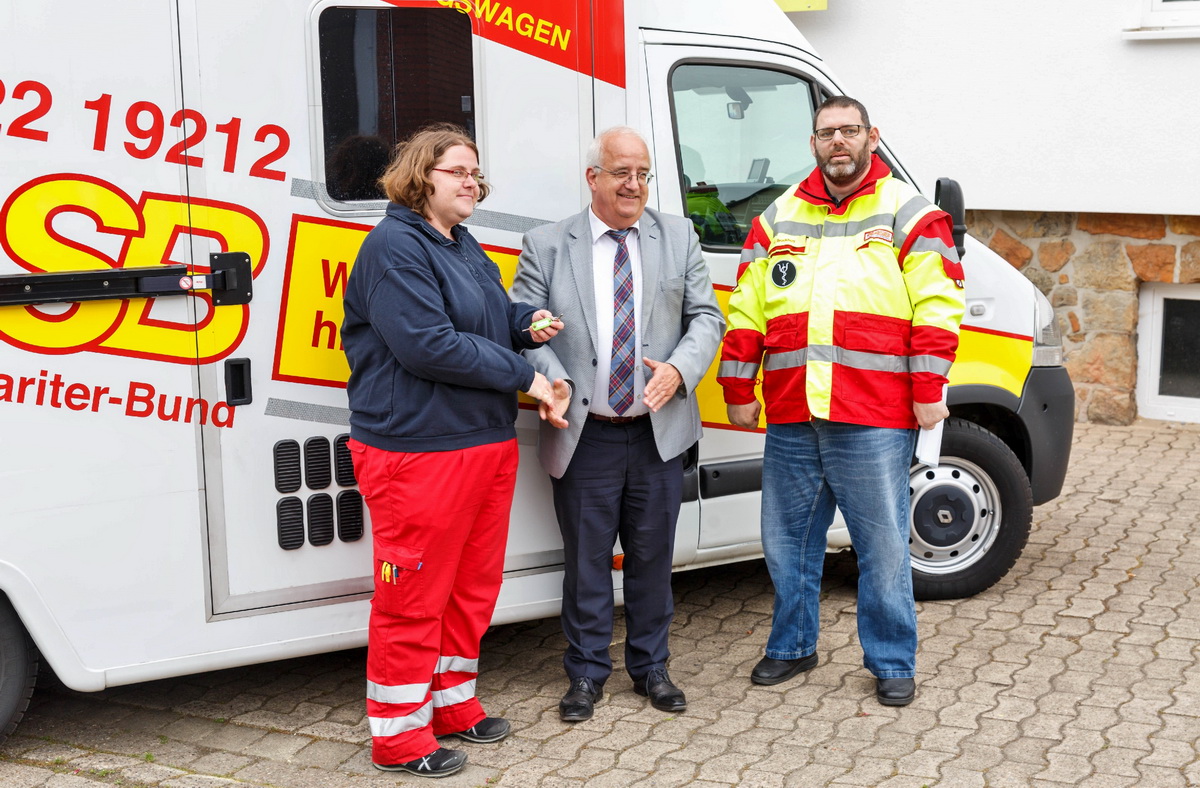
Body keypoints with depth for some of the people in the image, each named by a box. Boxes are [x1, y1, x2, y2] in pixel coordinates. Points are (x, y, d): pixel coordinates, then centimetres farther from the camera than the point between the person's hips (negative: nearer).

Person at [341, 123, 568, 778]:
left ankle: (452, 702, 35)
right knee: (413, 598, 1)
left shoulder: (464, 246, 16)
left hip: (487, 443, 10)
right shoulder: (394, 247, -14)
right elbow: (430, 344, -23)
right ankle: (399, 736, 16)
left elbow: (492, 316, 29)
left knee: (473, 585, 18)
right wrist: (524, 376, -17)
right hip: (417, 449, -9)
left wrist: (529, 323, 5)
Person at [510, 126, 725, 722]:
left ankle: (651, 666, 30)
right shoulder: (545, 246, 2)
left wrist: (680, 369, -12)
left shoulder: (679, 237, 8)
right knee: (586, 558, 7)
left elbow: (706, 317, 6)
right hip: (584, 437, -2)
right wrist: (550, 382, -20)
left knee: (652, 556, 13)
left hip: (660, 433, 2)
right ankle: (586, 672, 24)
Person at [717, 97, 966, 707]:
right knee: (787, 541, 13)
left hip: (874, 421, -4)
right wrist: (738, 391, 11)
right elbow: (746, 312, 14)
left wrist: (927, 392, -9)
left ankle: (892, 662, 18)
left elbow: (937, 306, -3)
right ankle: (792, 646, 31)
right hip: (790, 419, 4)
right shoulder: (776, 219, 14)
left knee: (883, 547, 3)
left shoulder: (908, 214, 3)